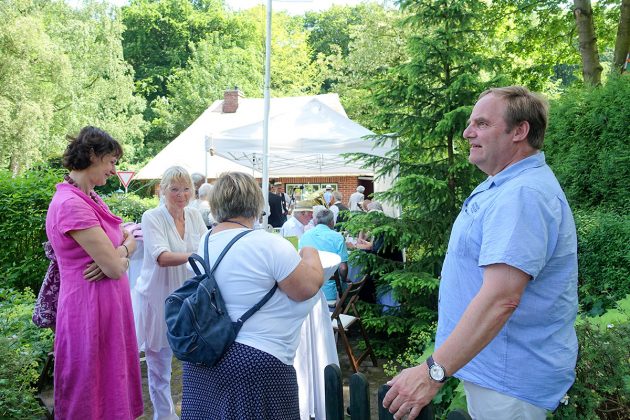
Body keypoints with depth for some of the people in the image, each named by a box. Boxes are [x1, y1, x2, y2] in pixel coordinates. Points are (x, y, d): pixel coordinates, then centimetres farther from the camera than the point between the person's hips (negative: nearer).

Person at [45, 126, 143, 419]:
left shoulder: (90, 198, 9)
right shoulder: (71, 204, -21)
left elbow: (129, 241, 12)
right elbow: (115, 267, -22)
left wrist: (117, 256, -10)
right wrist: (126, 247, 0)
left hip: (110, 304, 9)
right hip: (90, 309, -9)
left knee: (115, 388, 18)